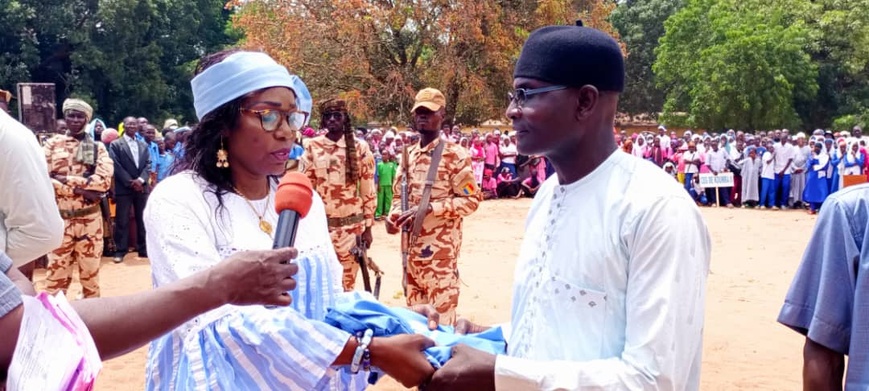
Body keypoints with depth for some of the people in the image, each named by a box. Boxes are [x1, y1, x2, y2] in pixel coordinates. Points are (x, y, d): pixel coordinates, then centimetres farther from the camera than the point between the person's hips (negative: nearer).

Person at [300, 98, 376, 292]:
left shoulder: (360, 148, 1)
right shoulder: (312, 148, 2)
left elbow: (368, 191, 3)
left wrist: (368, 228, 1)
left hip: (351, 225, -1)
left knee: (346, 283, 5)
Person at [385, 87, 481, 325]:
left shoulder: (455, 155, -8)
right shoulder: (408, 154, 12)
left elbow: (471, 200, -12)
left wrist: (430, 208, -21)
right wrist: (394, 215, -4)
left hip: (441, 248, -7)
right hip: (412, 246, 7)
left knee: (441, 315, -4)